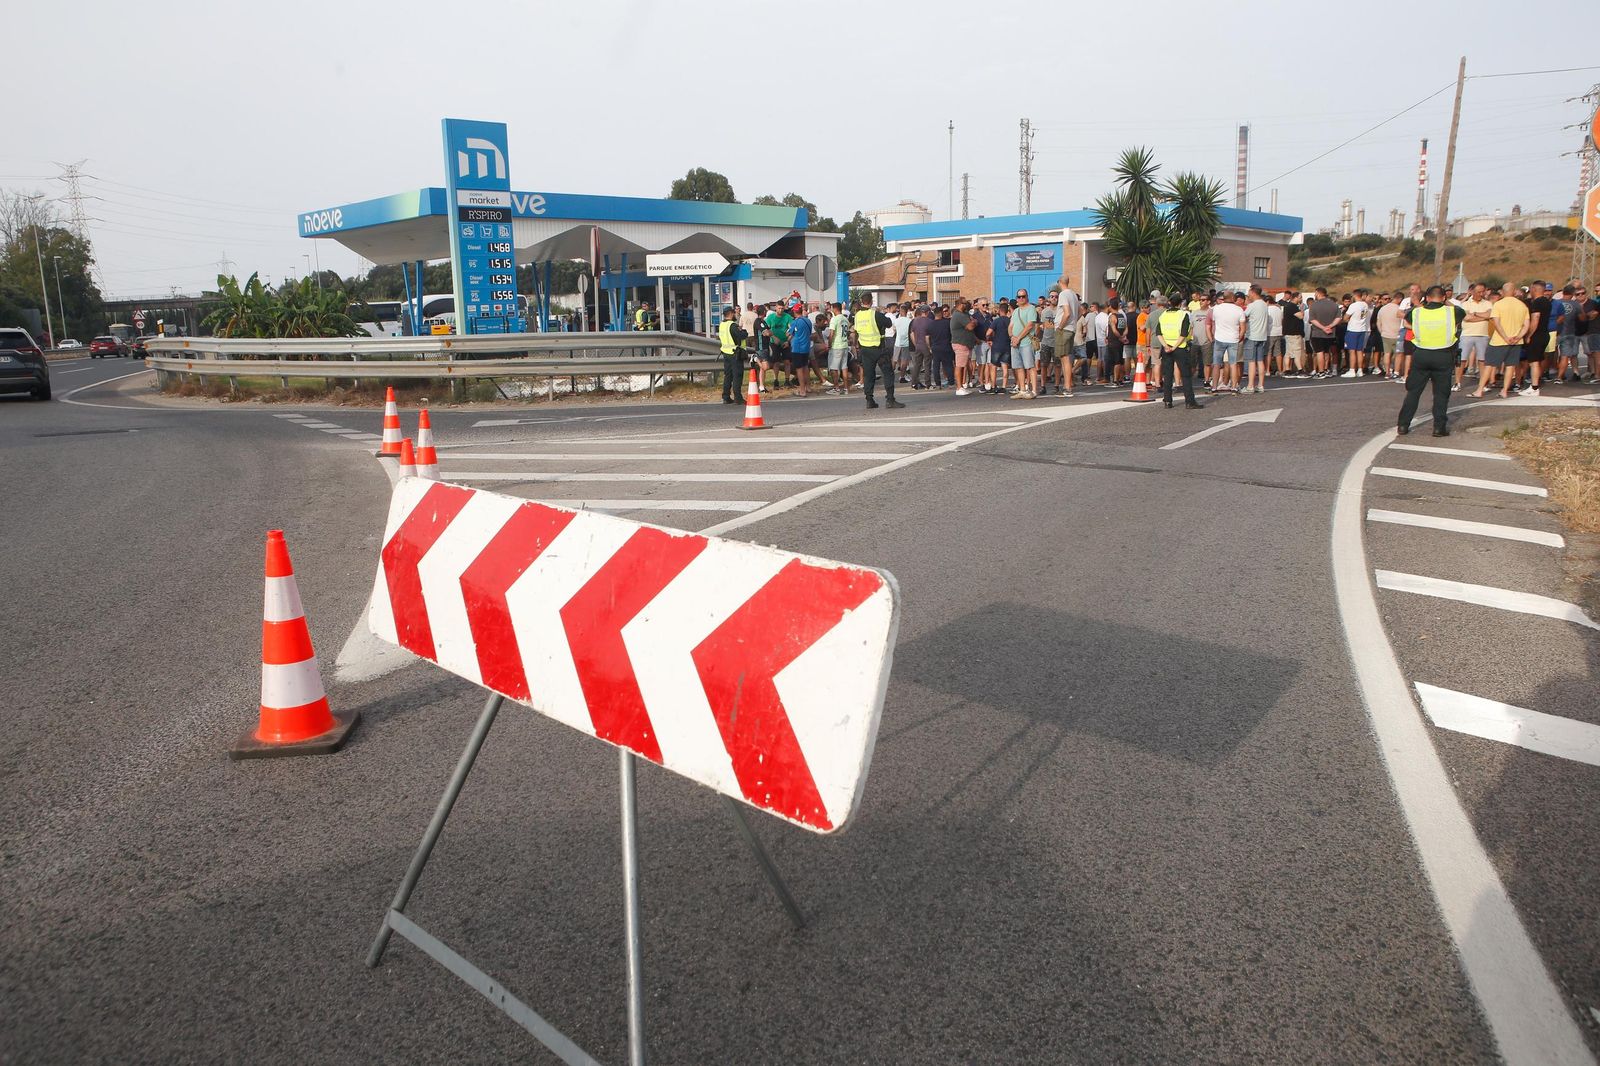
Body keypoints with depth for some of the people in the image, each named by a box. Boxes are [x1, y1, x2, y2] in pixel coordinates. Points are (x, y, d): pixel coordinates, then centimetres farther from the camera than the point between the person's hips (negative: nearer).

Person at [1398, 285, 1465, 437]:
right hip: (1443, 356, -1)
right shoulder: (1451, 311, -5)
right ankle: (1439, 427, 5)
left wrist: (1422, 304, 24)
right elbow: (1463, 313, 17)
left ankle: (1403, 425, 9)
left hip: (1420, 356, 1)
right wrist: (1446, 302, 24)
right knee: (1441, 393, 7)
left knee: (1413, 391, 9)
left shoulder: (1416, 312, -3)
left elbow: (1404, 314, 19)